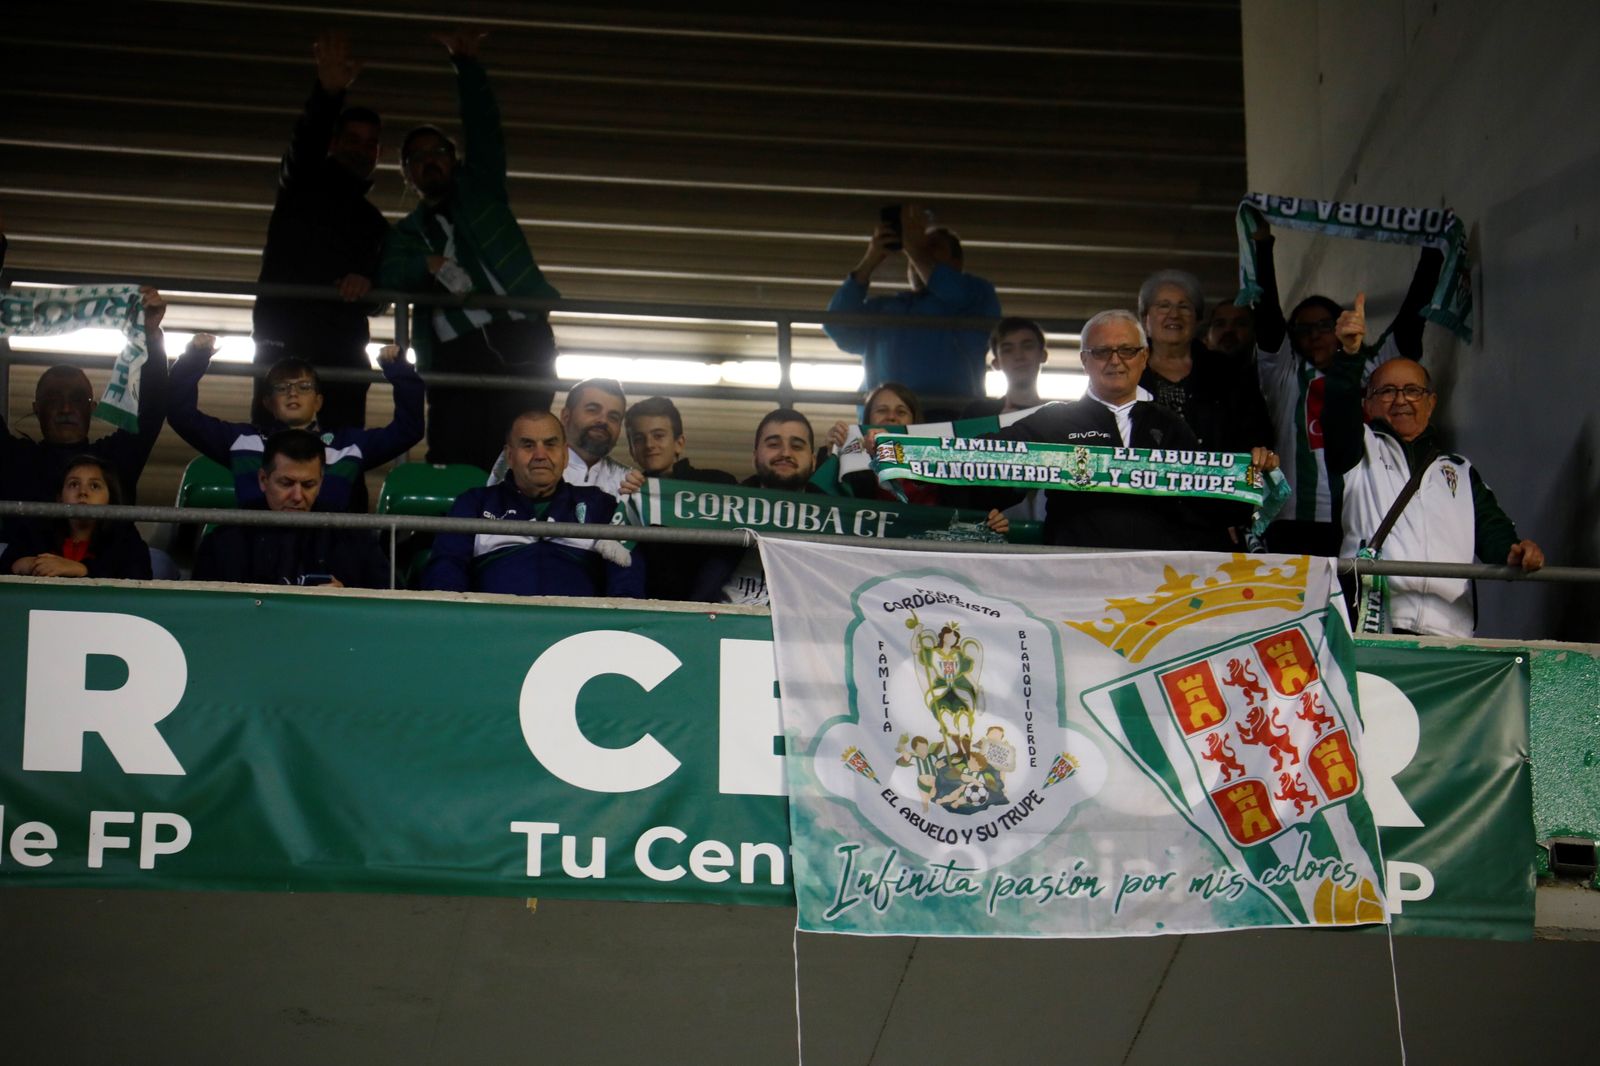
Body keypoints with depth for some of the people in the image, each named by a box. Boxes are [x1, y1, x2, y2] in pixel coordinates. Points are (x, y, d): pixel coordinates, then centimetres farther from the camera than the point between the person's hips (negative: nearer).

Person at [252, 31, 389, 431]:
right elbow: (306, 142, -10)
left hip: (345, 351, 4)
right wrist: (328, 94, -32)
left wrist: (368, 284, -10)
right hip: (285, 343, -4)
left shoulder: (374, 224, 26)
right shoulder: (304, 185, 13)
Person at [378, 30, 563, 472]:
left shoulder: (478, 187, 23)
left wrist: (466, 65, 1)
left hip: (518, 338, -1)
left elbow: (484, 129, 10)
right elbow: (390, 274, 4)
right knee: (454, 462, -14)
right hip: (454, 354, 1)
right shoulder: (406, 232, 24)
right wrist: (433, 264, -15)